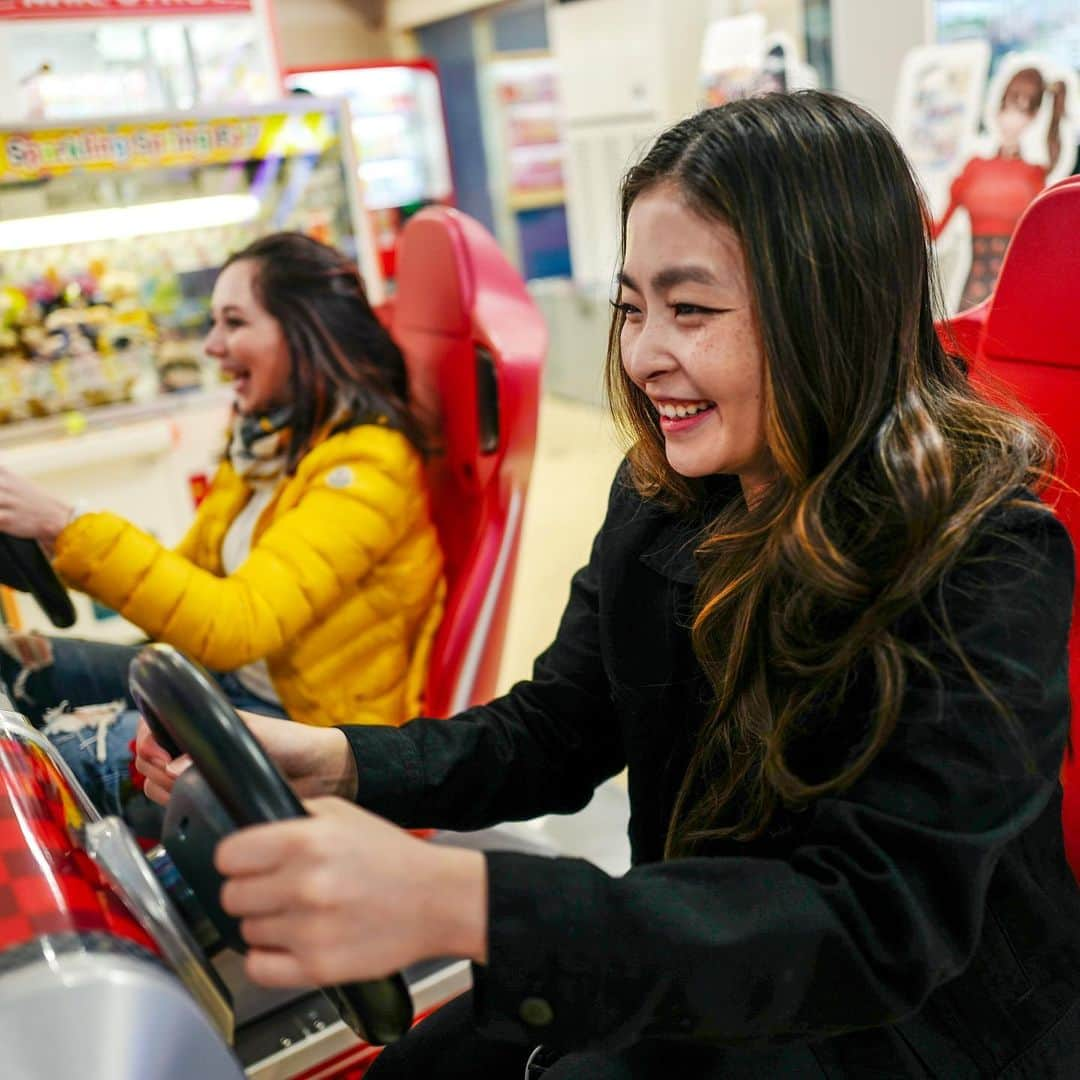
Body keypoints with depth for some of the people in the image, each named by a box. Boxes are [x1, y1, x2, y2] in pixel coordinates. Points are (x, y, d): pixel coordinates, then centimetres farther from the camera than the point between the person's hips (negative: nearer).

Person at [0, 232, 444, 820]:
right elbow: (188, 573, 10)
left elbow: (235, 626, -31)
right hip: (234, 679, 9)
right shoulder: (268, 437, 5)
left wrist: (65, 527, -30)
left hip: (316, 727, -8)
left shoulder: (364, 465, -22)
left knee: (63, 753, -20)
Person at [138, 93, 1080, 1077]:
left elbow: (878, 919, -31)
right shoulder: (658, 499, -5)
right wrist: (335, 761, -20)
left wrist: (458, 901, -43)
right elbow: (558, 730, 0)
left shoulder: (987, 561, -23)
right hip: (704, 972, 5)